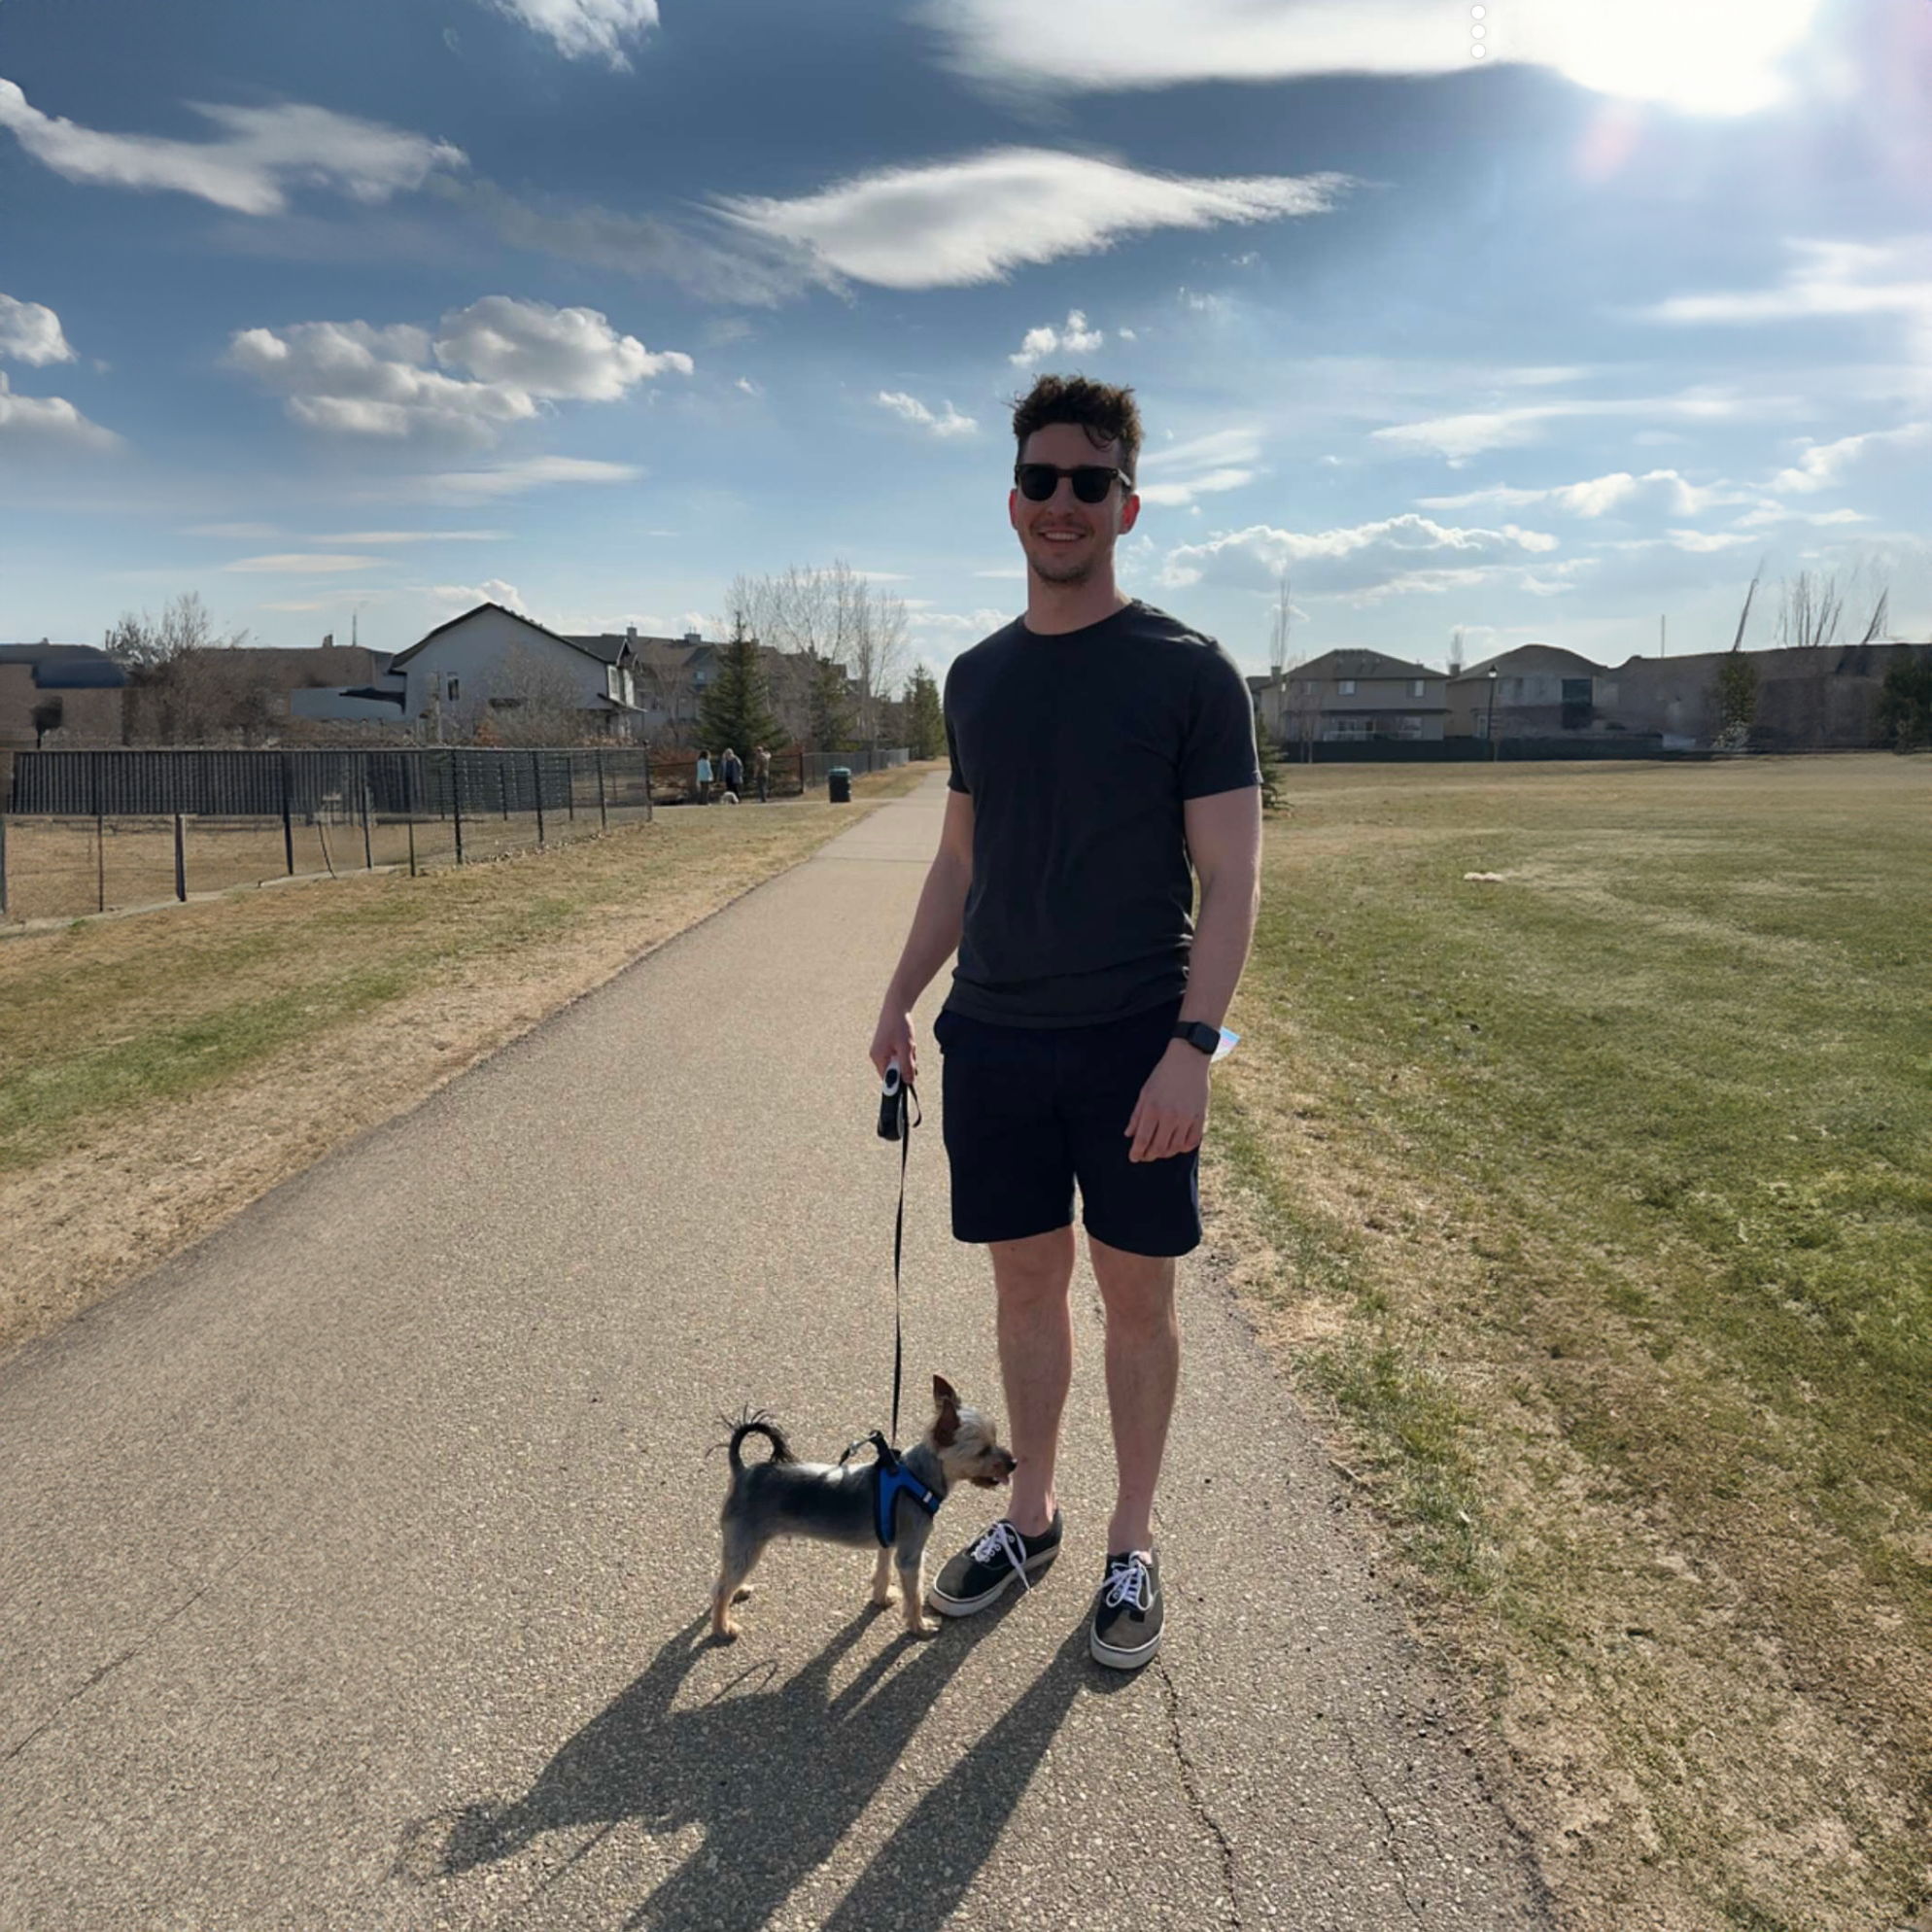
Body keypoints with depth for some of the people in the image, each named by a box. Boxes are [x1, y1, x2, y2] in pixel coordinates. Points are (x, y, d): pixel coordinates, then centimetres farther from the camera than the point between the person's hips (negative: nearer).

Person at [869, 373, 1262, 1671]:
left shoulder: (1188, 671, -5)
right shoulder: (978, 676, 10)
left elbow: (1231, 877, -9)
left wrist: (1192, 1044, -18)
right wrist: (902, 998, 11)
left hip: (1134, 1047, -4)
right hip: (993, 1039, 4)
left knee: (1138, 1293, 7)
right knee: (1026, 1283, 14)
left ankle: (1133, 1547, 26)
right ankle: (1031, 1516, 32)